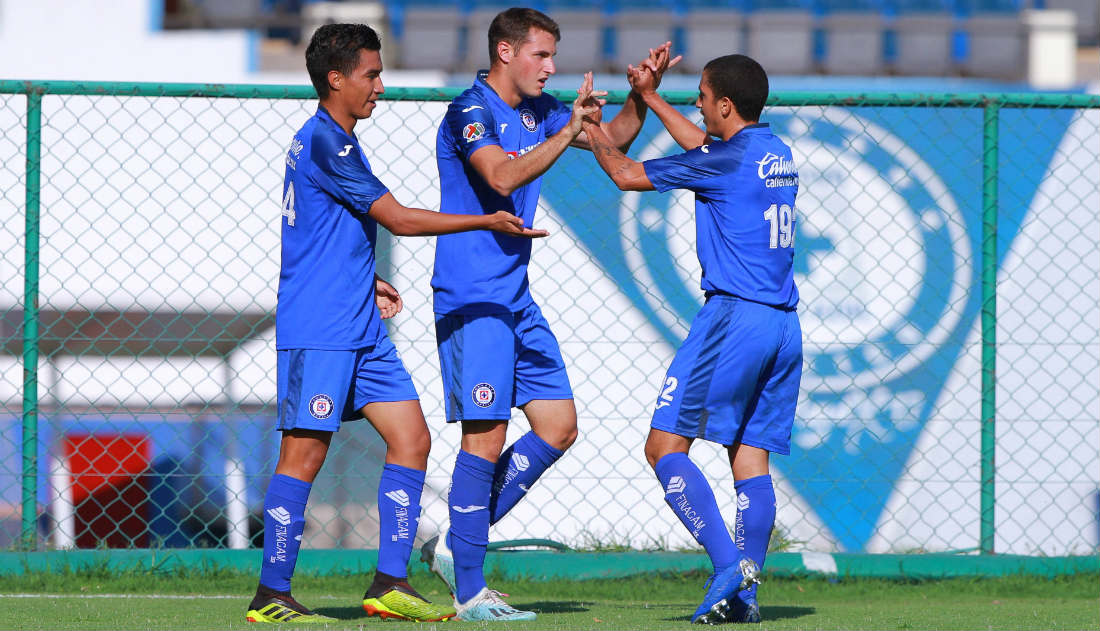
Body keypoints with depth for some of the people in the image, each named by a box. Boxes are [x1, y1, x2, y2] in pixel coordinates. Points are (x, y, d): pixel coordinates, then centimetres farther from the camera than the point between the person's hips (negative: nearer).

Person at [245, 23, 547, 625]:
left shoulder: (335, 142, 17)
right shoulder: (324, 142, -14)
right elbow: (399, 219, -16)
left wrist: (367, 282, 19)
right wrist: (487, 222, -10)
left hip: (360, 328, 10)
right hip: (317, 331, -10)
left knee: (411, 438, 3)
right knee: (305, 453, -9)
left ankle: (390, 583, 4)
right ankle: (270, 597, -5)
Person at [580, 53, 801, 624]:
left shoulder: (728, 160, -9)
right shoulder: (776, 154, 14)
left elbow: (627, 174, 0)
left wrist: (595, 133, 19)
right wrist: (650, 98, 40)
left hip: (735, 315, -8)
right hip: (784, 321, 8)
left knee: (665, 446, -5)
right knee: (751, 454, 8)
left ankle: (729, 564, -18)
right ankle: (744, 593, 1)